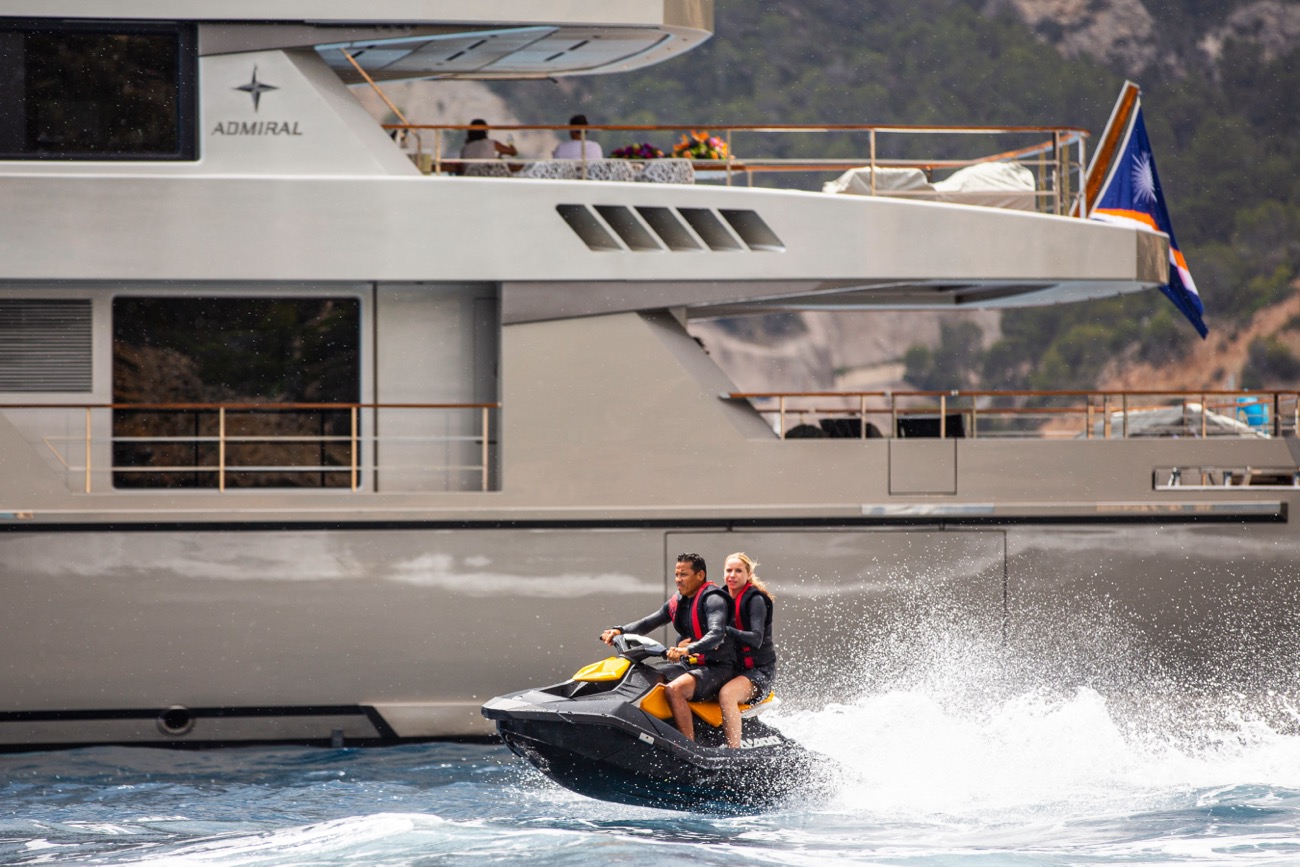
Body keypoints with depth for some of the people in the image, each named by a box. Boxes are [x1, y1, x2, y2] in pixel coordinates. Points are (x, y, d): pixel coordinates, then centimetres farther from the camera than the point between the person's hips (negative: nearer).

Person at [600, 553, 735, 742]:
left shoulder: (712, 599, -13)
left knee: (674, 689, -33)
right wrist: (619, 631, -2)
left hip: (716, 667, -10)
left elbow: (716, 634, -29)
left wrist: (687, 649, -45)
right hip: (690, 666, 10)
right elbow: (649, 622, 15)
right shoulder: (677, 602, 13)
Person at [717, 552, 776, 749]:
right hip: (733, 669, 8)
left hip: (759, 670, -8)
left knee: (726, 694, -35)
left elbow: (756, 639, -23)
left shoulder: (755, 600, -10)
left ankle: (734, 753, -40)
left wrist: (725, 631, -35)